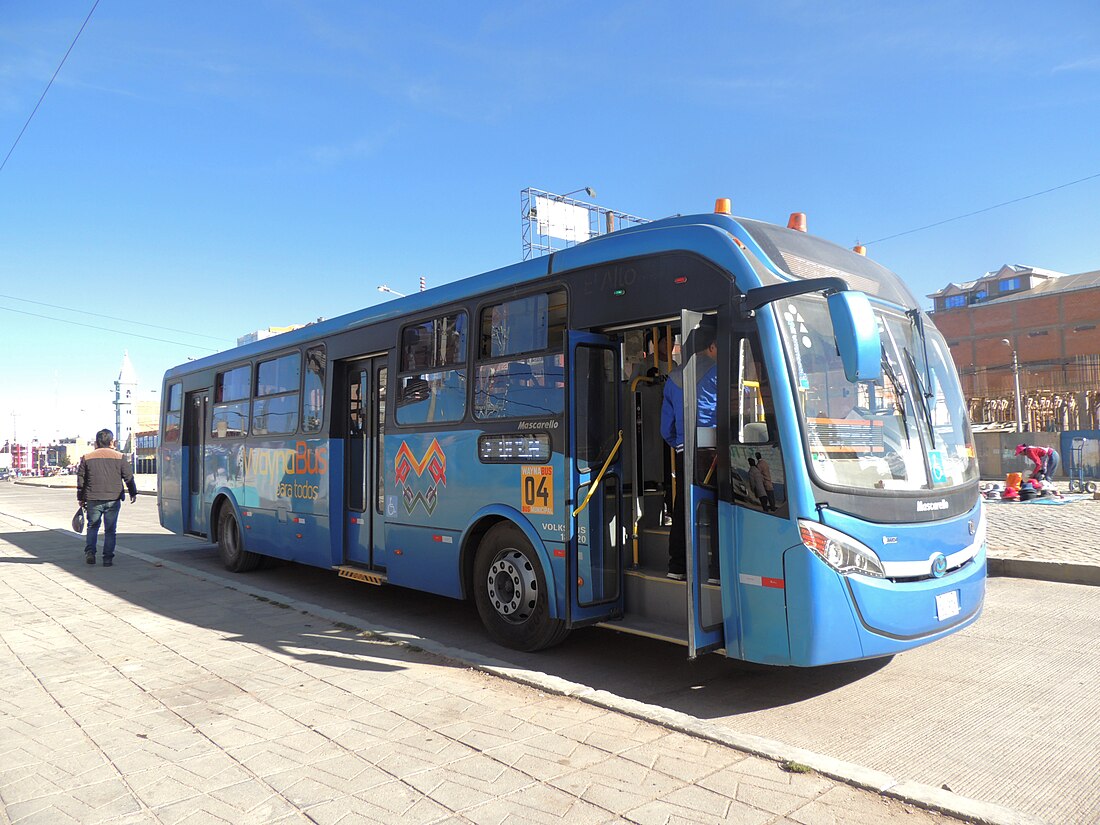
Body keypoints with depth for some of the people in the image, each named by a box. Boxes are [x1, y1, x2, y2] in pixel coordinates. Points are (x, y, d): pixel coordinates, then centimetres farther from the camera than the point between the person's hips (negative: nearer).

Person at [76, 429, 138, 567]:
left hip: (93, 499, 1)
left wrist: (81, 498, 18)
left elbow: (81, 480, 8)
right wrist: (133, 493, 16)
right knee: (110, 530, 6)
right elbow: (129, 477, 3)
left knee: (92, 526, 19)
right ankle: (108, 558, 5)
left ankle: (90, 552, 6)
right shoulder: (120, 457, 0)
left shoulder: (87, 458, 4)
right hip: (113, 500, -1)